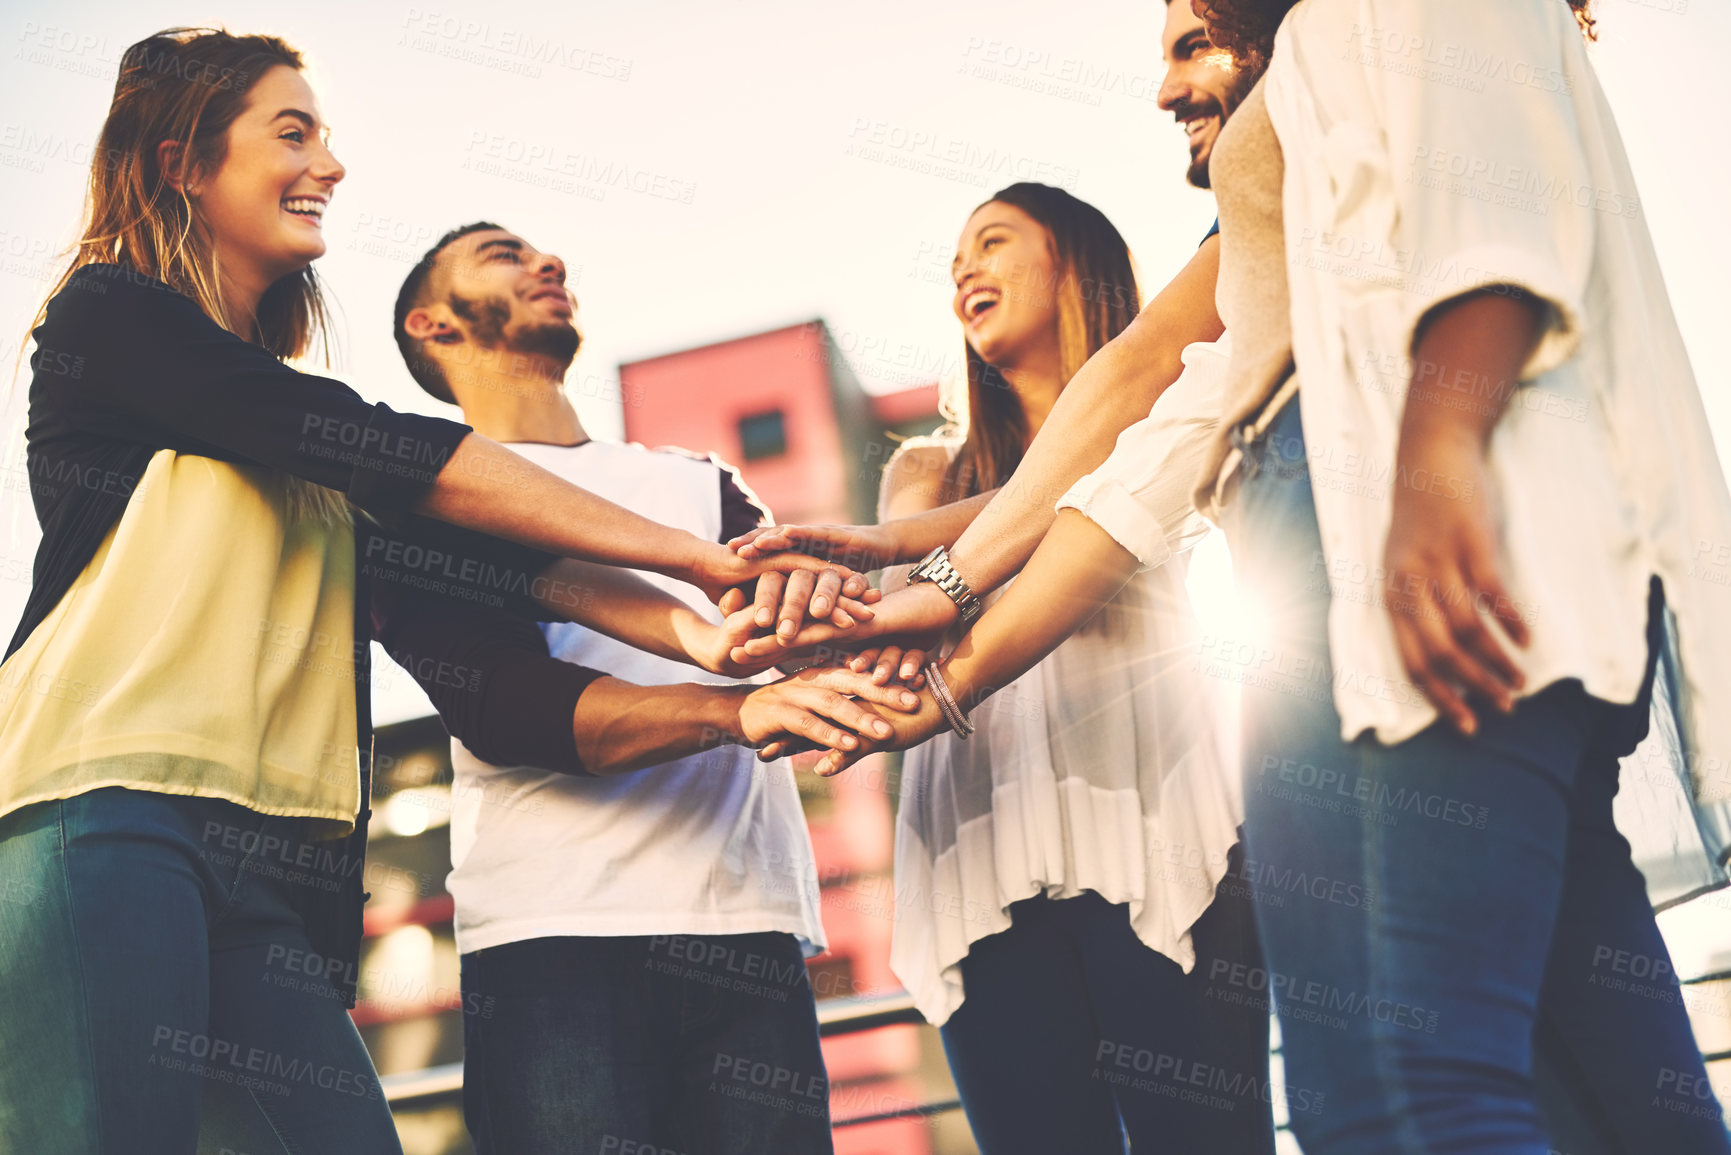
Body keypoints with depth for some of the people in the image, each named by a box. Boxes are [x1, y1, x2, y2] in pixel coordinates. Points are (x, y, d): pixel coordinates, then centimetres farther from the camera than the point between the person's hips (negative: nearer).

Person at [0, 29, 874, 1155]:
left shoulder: (291, 423, 27)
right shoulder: (109, 314, 7)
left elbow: (453, 550, 10)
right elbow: (386, 456, -5)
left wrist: (693, 629, -7)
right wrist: (696, 554, -8)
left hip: (270, 857, 7)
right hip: (106, 806, -6)